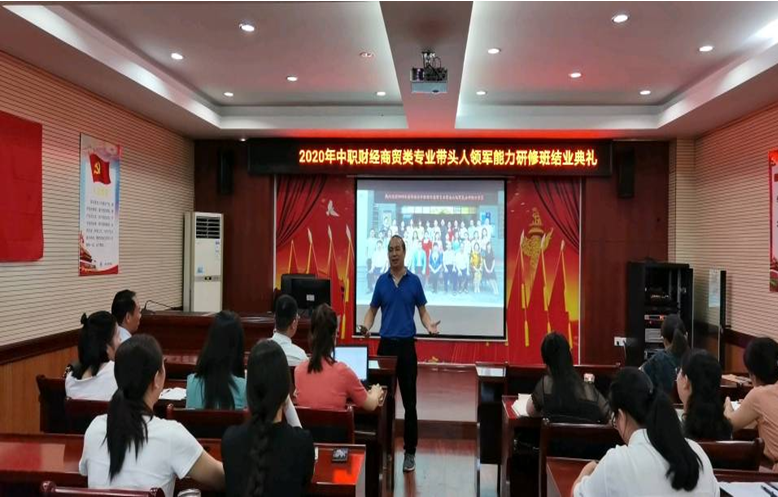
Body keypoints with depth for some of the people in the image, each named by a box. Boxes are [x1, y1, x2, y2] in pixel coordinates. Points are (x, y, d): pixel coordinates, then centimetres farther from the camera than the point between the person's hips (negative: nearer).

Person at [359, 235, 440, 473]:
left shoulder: (414, 281, 2)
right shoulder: (381, 281, 6)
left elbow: (422, 311, 4)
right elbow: (372, 310, 9)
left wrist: (430, 325, -18)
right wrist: (366, 326, -12)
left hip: (407, 345, -1)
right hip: (385, 344, 2)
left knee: (409, 402, 1)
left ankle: (410, 451, 12)